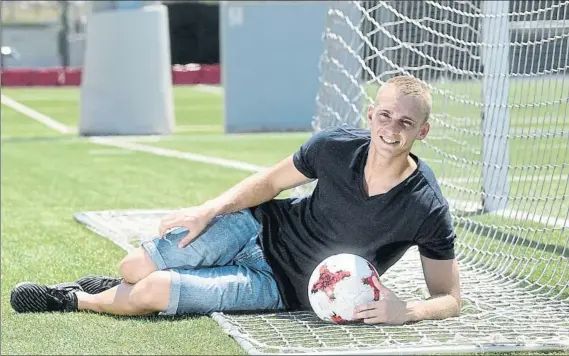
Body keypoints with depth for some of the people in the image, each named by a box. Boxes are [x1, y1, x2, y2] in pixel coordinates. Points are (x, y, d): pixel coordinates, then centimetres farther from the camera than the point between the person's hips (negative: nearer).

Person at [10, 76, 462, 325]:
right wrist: (210, 209, -6)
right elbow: (271, 181, 2)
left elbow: (450, 299, -15)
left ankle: (76, 301, 17)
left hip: (285, 289, -3)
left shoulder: (427, 209, -25)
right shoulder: (336, 145, -17)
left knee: (154, 291, -14)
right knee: (133, 268, -1)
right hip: (261, 228, 3)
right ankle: (117, 287, 37)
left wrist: (406, 312, -35)